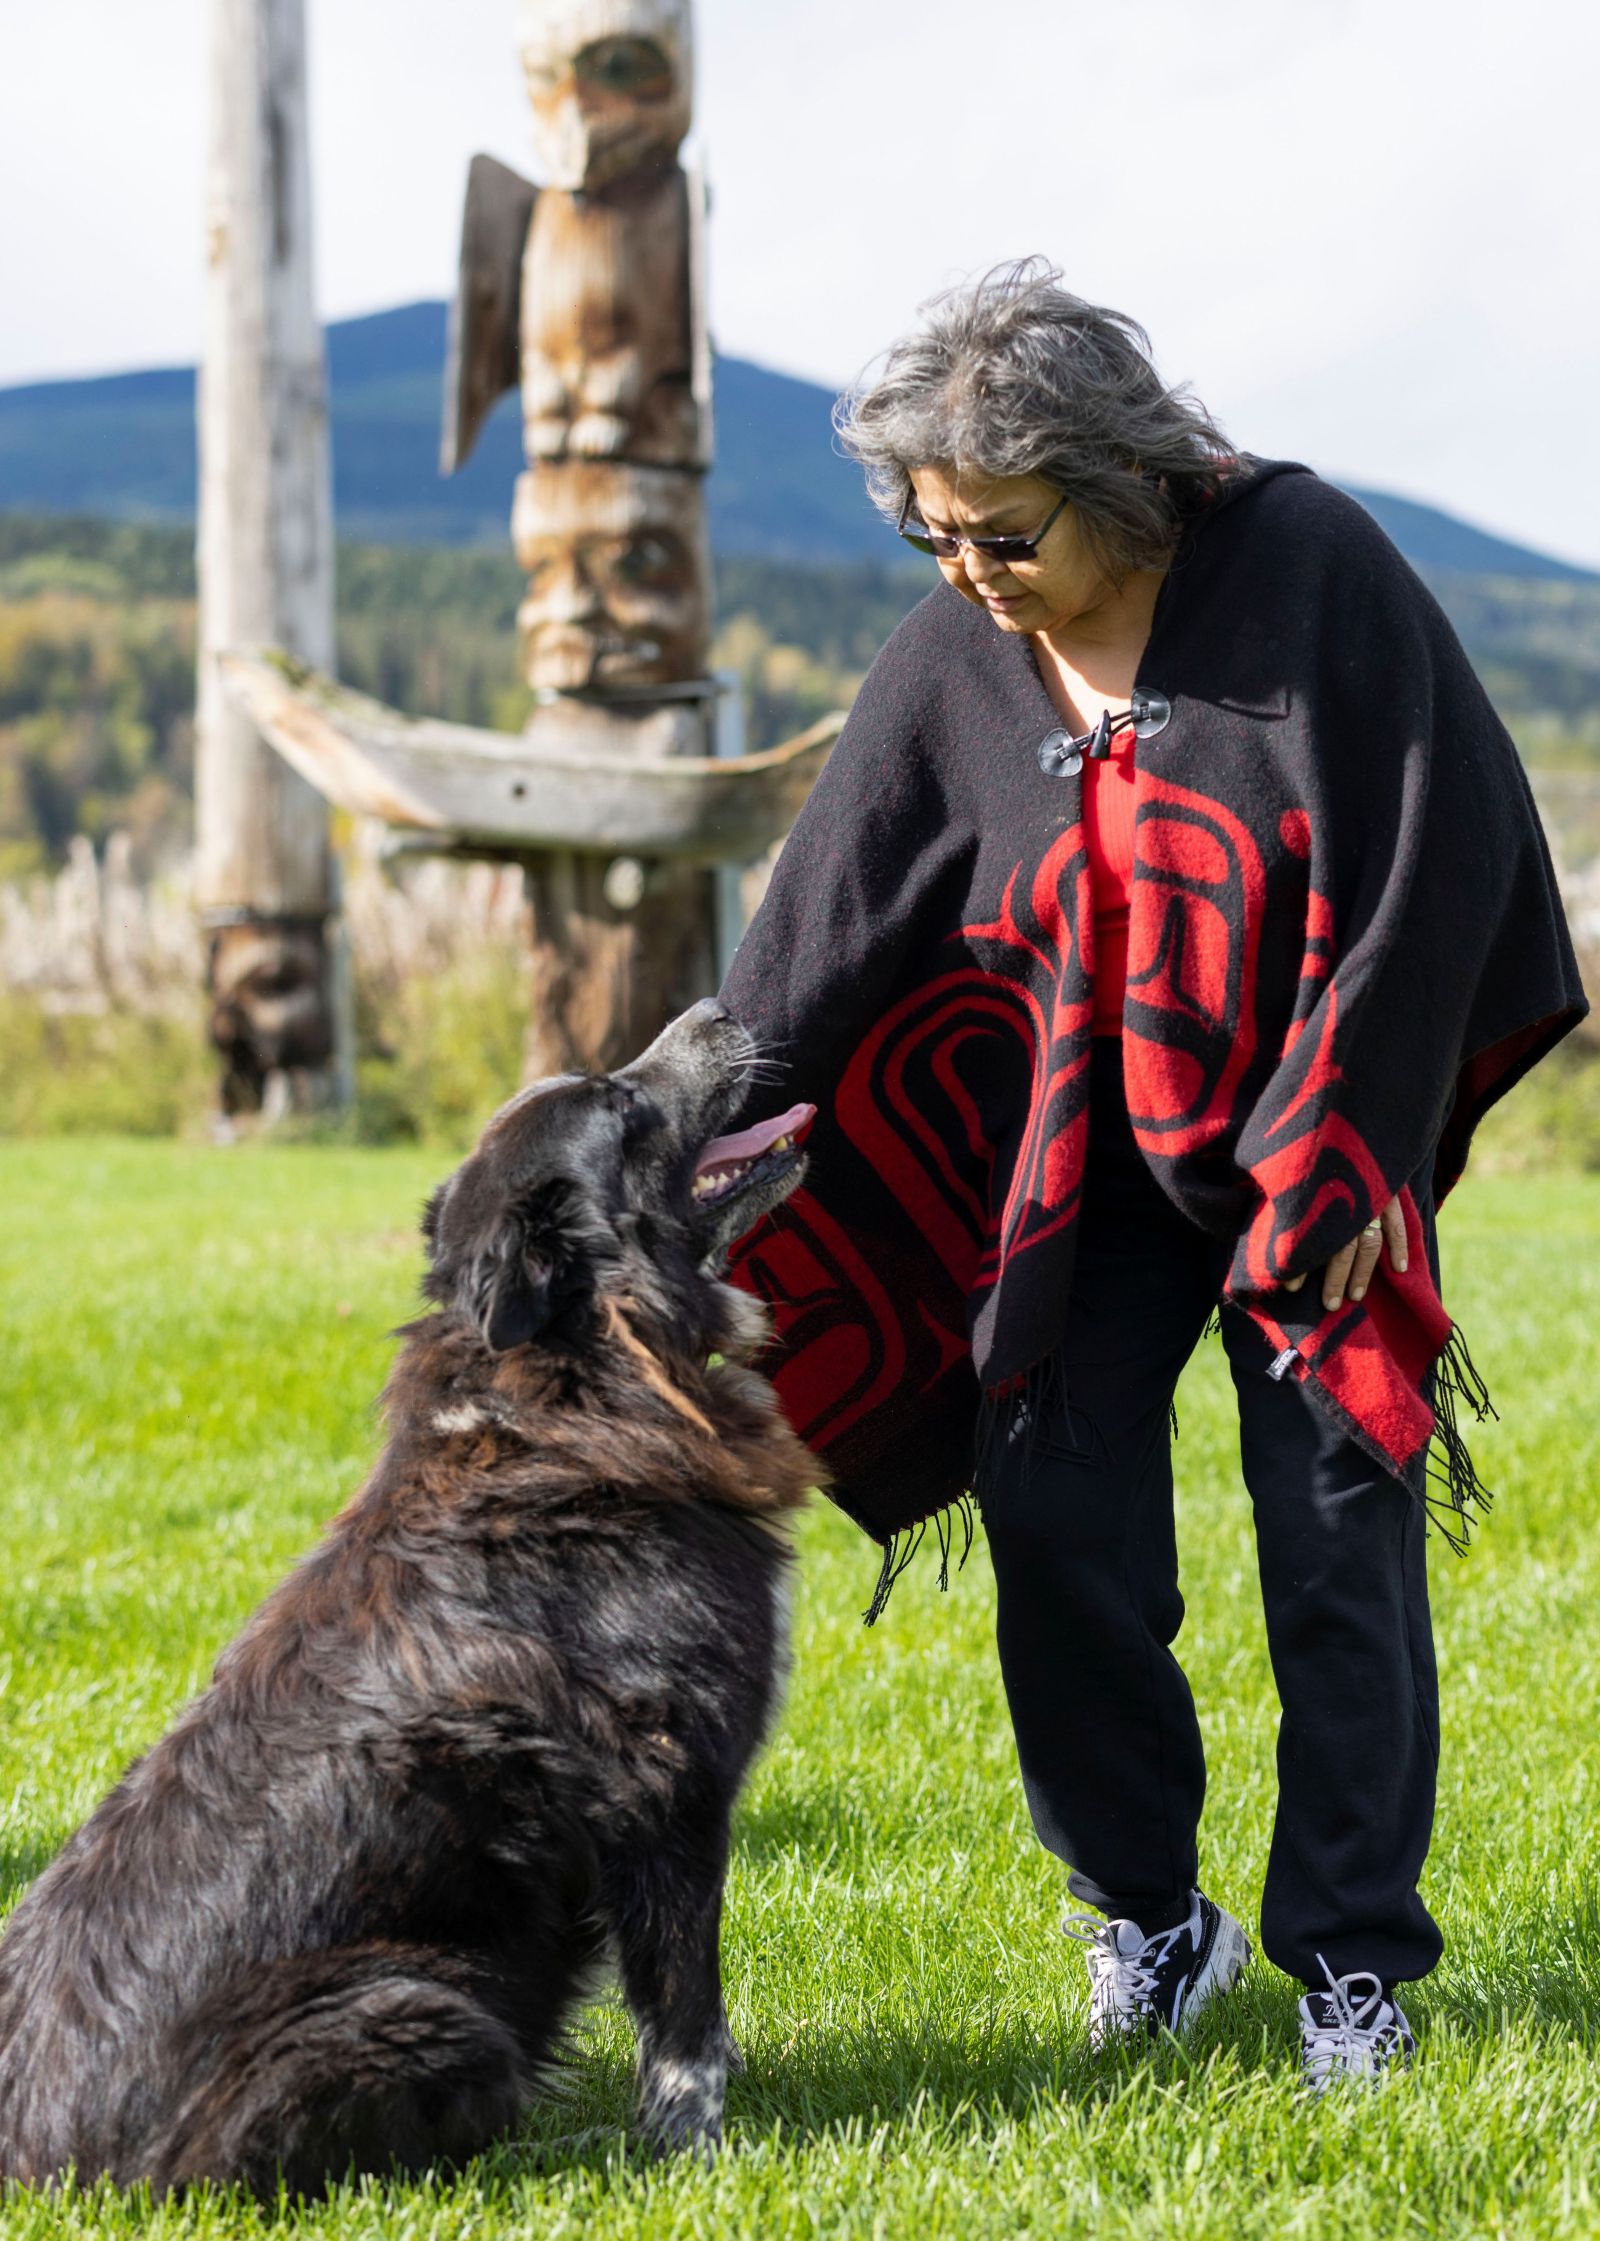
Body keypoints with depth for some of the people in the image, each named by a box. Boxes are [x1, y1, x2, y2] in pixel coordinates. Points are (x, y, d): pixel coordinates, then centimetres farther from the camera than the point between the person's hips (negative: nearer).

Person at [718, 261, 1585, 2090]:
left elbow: (1431, 865, -12)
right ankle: (1151, 1922, 14)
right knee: (1058, 1529, -5)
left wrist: (1333, 1161, -13)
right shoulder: (953, 662, -5)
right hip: (1079, 1167, 3)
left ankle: (1351, 1958, 13)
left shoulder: (1308, 569, -14)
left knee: (1340, 1542, -1)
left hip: (1307, 1152, -3)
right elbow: (818, 942, -1)